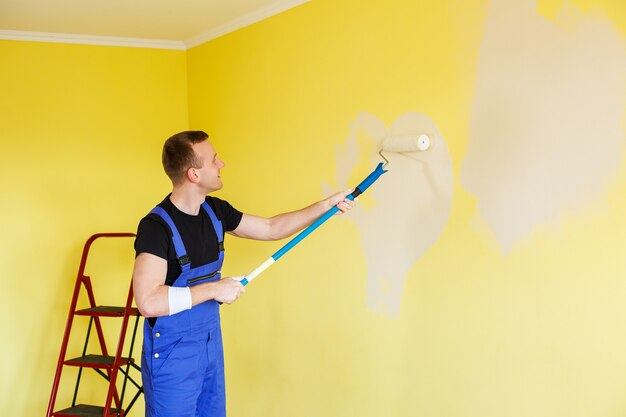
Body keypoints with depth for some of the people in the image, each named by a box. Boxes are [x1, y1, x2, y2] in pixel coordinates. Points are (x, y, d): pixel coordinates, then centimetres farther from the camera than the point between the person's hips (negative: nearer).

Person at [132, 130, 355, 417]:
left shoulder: (215, 211, 2)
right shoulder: (156, 226, -22)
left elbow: (271, 228, 16)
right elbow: (148, 302, -31)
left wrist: (326, 205, 15)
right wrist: (213, 288, -25)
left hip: (211, 342, 8)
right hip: (172, 351, -7)